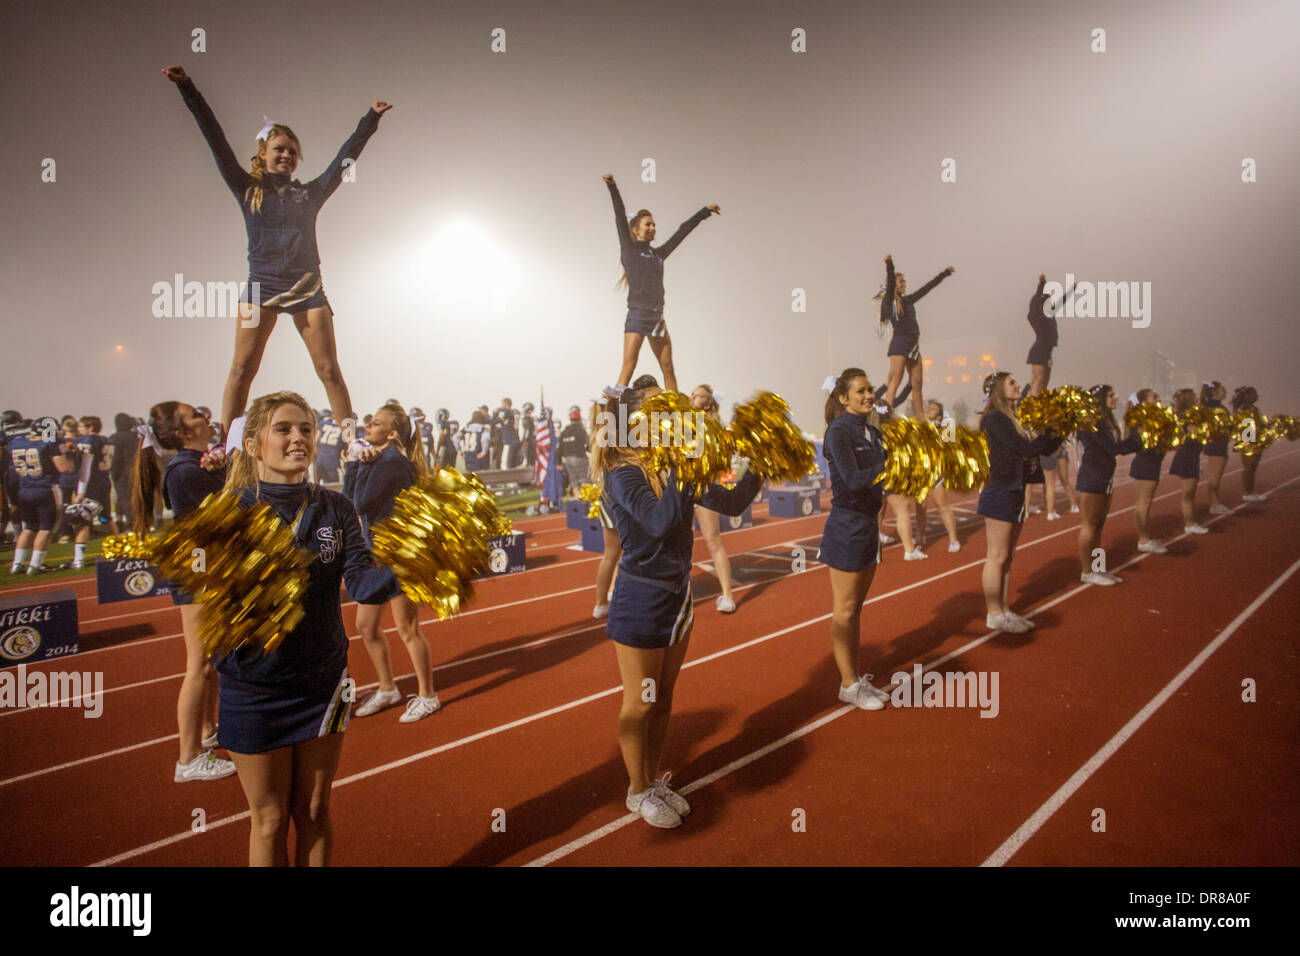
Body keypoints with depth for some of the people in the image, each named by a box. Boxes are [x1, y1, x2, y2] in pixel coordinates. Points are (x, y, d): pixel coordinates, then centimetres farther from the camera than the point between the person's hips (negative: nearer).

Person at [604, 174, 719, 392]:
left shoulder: (658, 254, 18)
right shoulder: (630, 249, 4)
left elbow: (682, 231, 25)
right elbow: (620, 219, -8)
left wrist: (705, 211, 34)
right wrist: (612, 187, -19)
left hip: (657, 317, 6)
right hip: (637, 315, -6)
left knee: (668, 368, 6)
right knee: (629, 366, -12)